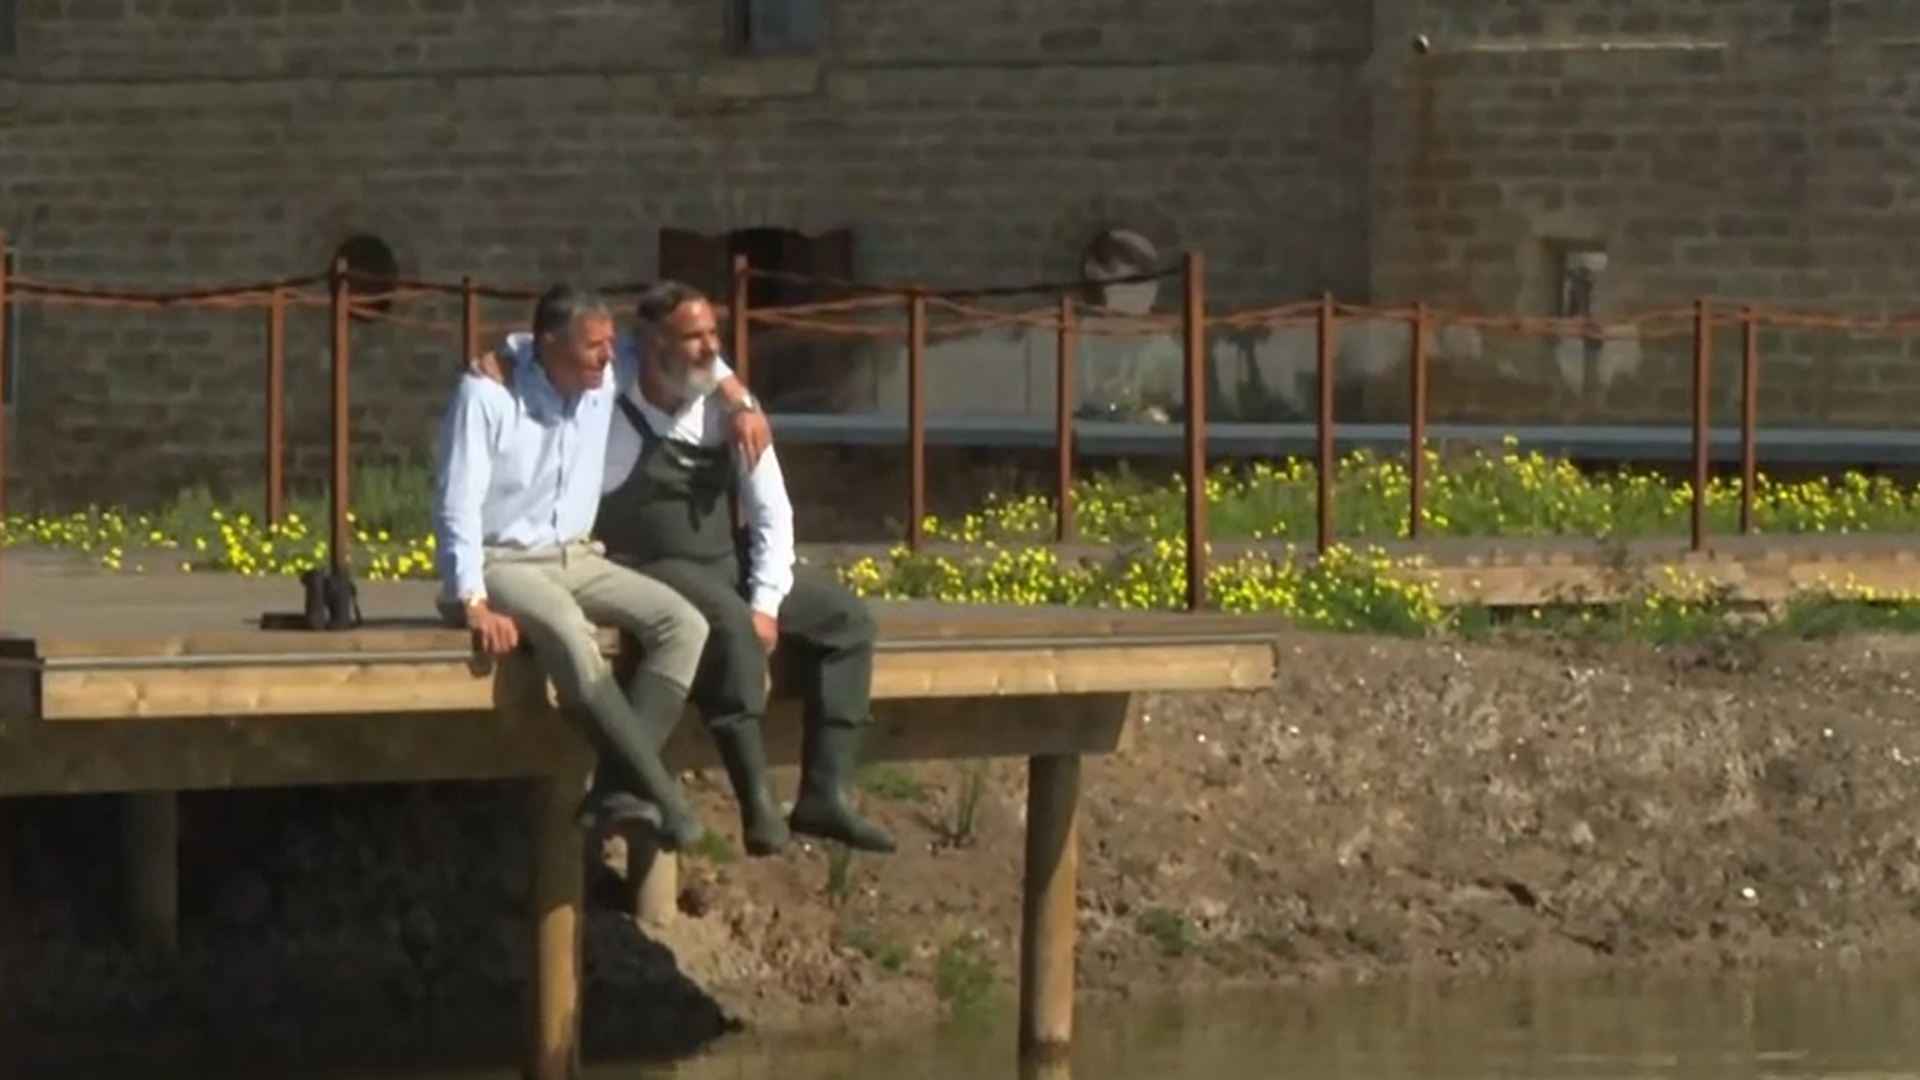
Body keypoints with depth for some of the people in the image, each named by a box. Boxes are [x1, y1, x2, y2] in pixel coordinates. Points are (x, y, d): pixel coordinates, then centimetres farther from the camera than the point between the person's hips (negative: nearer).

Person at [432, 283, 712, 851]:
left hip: (576, 558, 7)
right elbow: (458, 505, -18)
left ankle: (618, 786, -25)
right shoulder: (486, 396, -15)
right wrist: (474, 604, -28)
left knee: (684, 623, -18)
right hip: (504, 564, -7)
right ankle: (658, 795, -32)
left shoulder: (606, 384, 2)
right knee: (568, 633, -38)